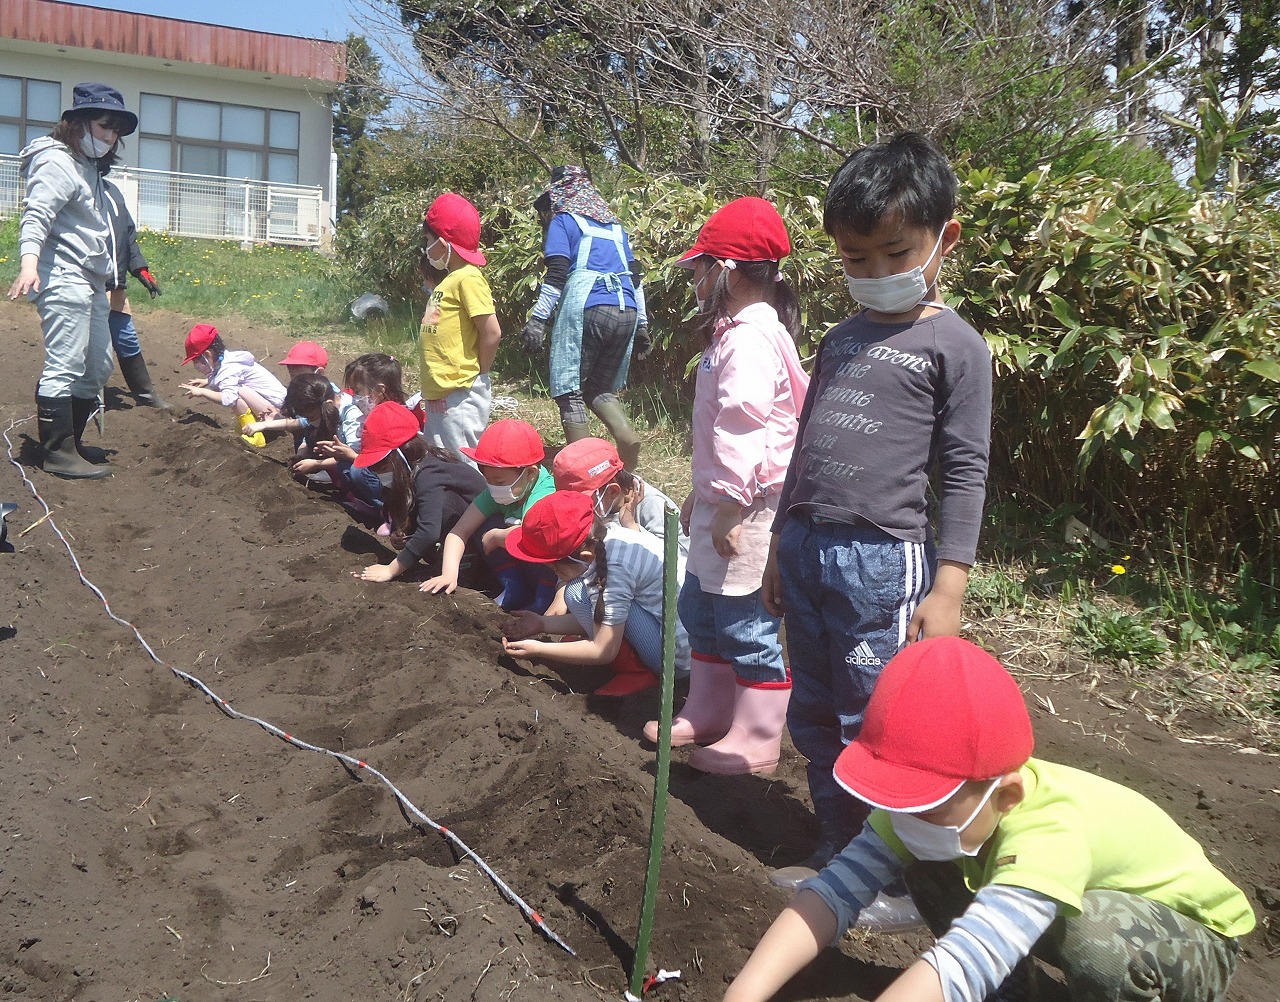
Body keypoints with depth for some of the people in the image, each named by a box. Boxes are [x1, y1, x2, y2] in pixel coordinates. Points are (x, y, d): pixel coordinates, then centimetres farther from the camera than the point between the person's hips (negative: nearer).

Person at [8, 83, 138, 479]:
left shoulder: (88, 168, 20)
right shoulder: (57, 162, -8)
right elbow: (35, 216, -20)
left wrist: (107, 276, 24)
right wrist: (29, 262, -35)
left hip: (91, 282, 11)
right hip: (64, 280, -10)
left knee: (98, 367, 13)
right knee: (64, 367, -10)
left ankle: (66, 441, 21)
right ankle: (58, 453, -7)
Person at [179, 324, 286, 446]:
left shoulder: (228, 369, -20)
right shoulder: (226, 360, 8)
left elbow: (228, 398, -34)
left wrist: (202, 392, -25)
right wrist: (207, 381, 15)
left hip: (275, 404, -10)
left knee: (237, 391, -26)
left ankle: (255, 436, -20)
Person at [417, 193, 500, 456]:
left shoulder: (468, 278, -15)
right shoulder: (448, 279, 14)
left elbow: (491, 332, -20)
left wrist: (479, 374, -10)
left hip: (460, 394, -10)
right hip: (438, 392, 10)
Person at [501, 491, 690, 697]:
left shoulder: (615, 568, -24)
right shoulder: (603, 537, 2)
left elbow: (604, 651, -18)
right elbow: (597, 619, 14)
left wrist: (537, 649, -10)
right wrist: (542, 624, 12)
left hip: (681, 657, -10)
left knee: (578, 593, -14)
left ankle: (636, 672, -4)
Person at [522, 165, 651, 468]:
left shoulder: (562, 221, 6)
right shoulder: (614, 225, 23)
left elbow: (556, 276, -7)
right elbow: (635, 278, 22)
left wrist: (538, 320, -9)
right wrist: (642, 326, 25)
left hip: (585, 310, -6)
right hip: (627, 313, 6)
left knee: (570, 392, 3)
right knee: (601, 389, 17)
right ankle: (626, 435, -10)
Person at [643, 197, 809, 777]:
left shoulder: (751, 339, -19)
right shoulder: (735, 332, 15)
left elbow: (742, 426, -25)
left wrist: (729, 507, -25)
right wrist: (700, 495, 24)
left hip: (747, 507, -11)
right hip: (719, 499, 11)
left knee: (745, 623, 0)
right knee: (700, 608, 20)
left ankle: (755, 742, 14)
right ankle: (707, 714, 34)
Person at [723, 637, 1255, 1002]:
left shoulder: (1051, 832, -41)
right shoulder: (925, 800, -21)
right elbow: (834, 890, -31)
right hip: (1071, 917, 6)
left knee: (1098, 933, -38)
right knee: (926, 866, -14)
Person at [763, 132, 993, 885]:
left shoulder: (954, 346, -4)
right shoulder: (841, 339, 15)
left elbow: (965, 474, -8)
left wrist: (949, 588, -13)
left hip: (883, 561, -7)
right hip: (806, 549, 7)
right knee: (815, 723, 14)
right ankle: (837, 857, 30)